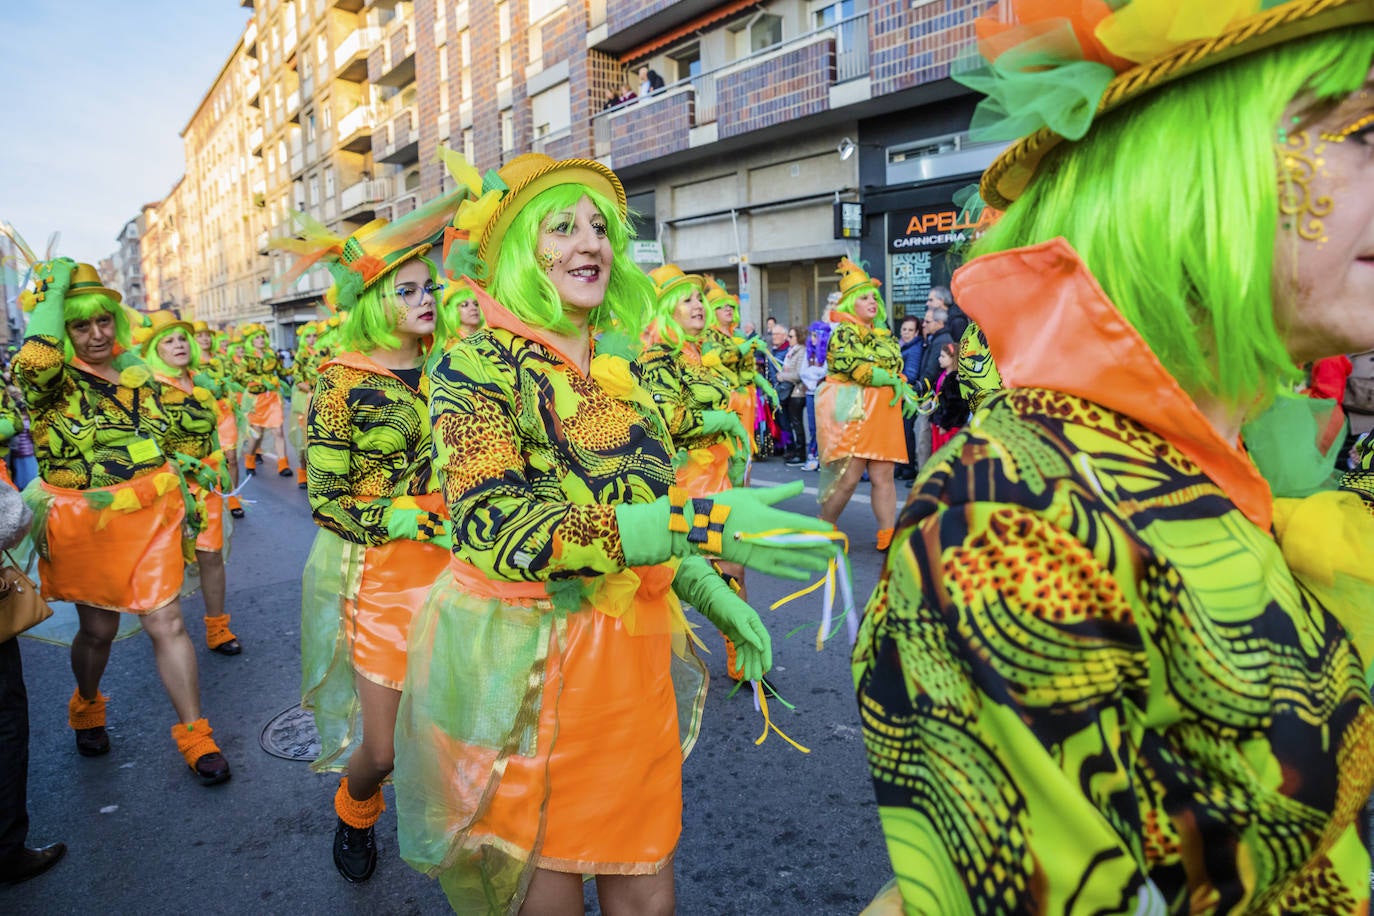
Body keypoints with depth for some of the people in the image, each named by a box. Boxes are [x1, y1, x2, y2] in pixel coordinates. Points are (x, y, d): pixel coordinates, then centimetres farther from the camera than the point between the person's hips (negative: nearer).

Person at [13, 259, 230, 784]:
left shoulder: (138, 376, 8)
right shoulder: (53, 383, -7)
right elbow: (35, 357, -32)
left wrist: (178, 507, 14)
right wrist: (55, 289, -20)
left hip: (149, 515, 2)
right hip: (83, 525, -2)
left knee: (166, 622, -1)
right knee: (98, 628, 13)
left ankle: (194, 735, 9)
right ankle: (87, 710, 45)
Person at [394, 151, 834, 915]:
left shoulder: (621, 365, 8)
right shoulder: (475, 367, -10)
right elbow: (493, 527, -25)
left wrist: (712, 595, 6)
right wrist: (691, 522, -32)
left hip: (635, 661, 5)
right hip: (525, 672, -4)